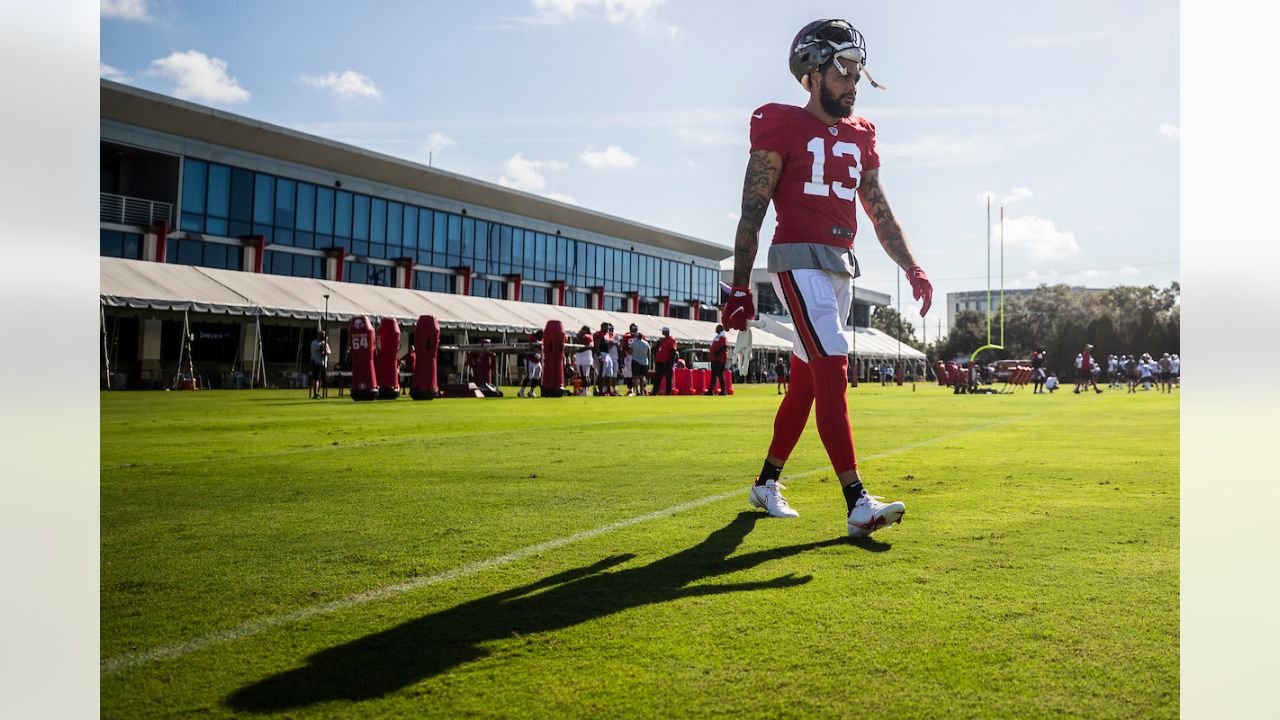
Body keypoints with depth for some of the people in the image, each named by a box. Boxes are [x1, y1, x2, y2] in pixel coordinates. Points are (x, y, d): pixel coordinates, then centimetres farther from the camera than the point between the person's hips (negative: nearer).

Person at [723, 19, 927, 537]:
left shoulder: (860, 138, 16)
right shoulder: (782, 126, -3)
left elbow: (881, 214, 17)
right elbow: (752, 212, -6)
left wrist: (912, 269, 5)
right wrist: (740, 288, -10)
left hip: (841, 266, 7)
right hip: (799, 260, -7)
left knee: (806, 381, 11)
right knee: (832, 372, -17)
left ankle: (766, 484, 25)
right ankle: (858, 503, -19)